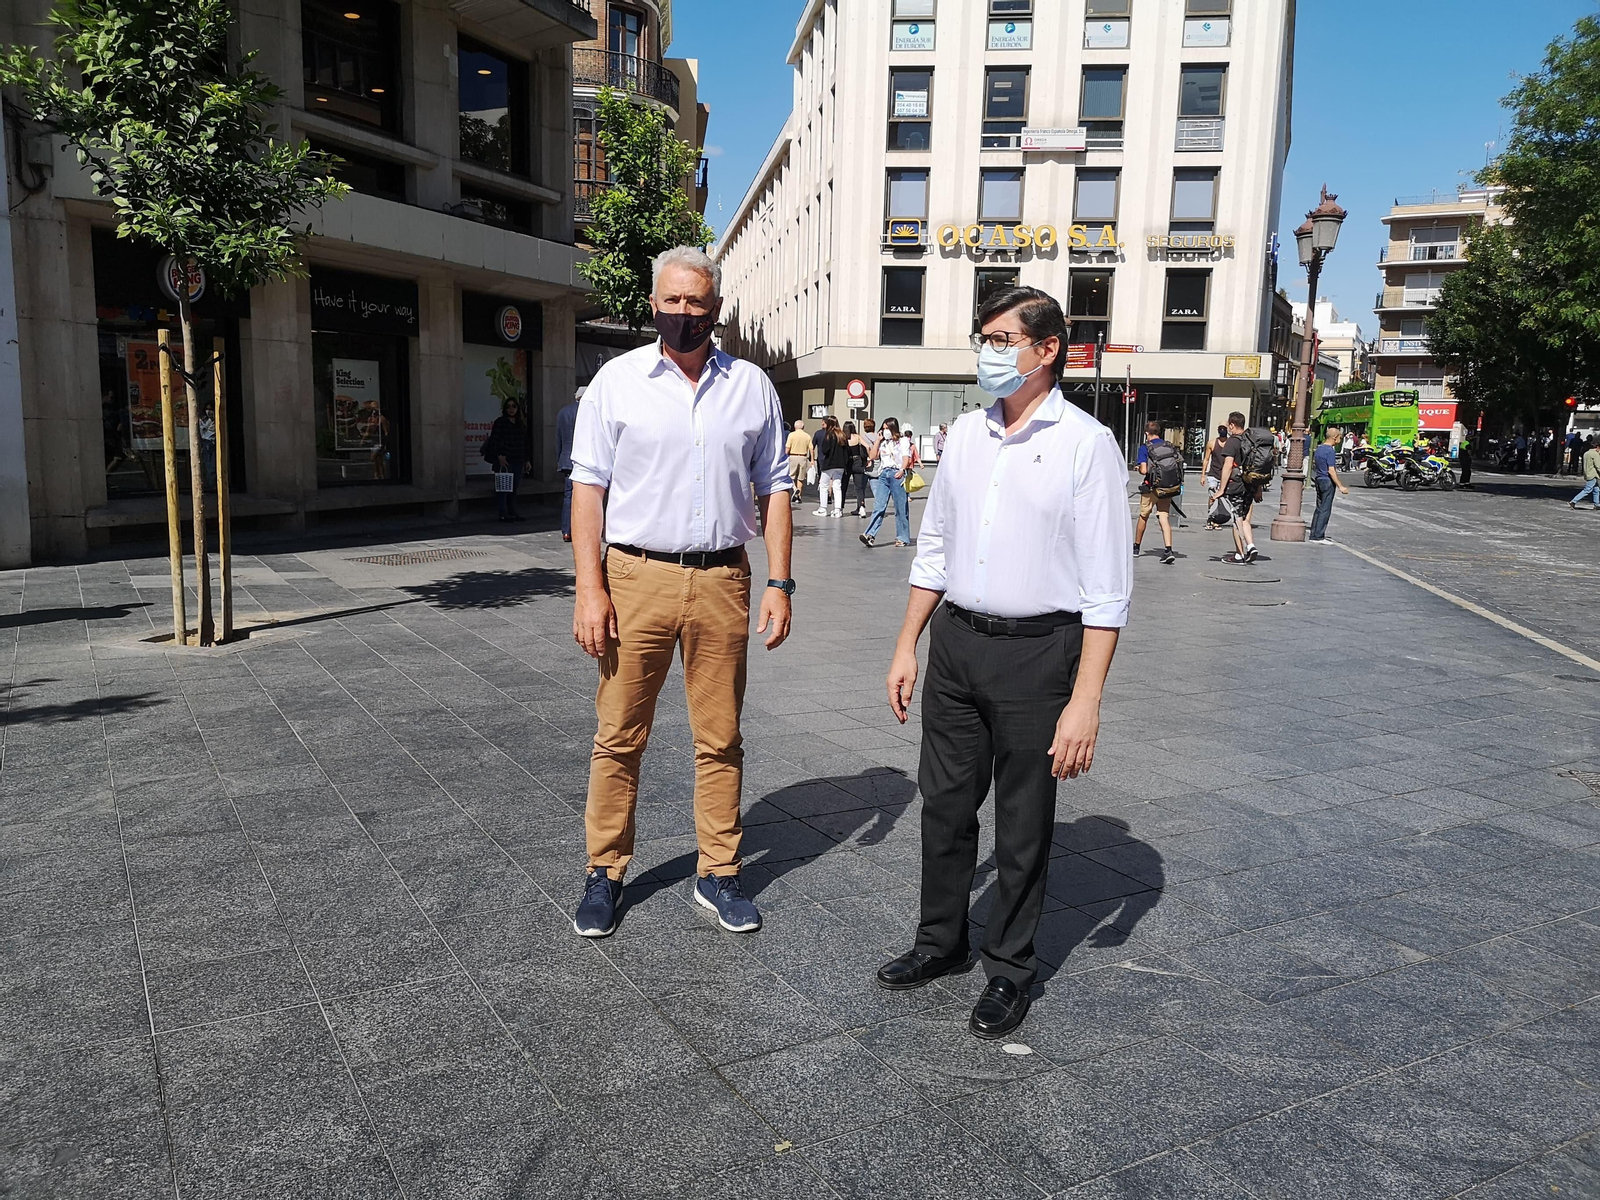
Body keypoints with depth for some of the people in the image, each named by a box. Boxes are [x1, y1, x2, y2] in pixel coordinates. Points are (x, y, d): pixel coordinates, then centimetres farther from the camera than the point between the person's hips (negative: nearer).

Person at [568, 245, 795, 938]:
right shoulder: (618, 380, 3)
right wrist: (590, 589, -8)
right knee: (620, 737, 5)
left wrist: (779, 582, 2)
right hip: (637, 576, -1)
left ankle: (718, 874, 23)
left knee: (720, 739, 8)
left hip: (723, 581, 2)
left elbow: (773, 489, 10)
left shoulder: (752, 386, 8)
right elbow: (588, 486, 0)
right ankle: (605, 873, 21)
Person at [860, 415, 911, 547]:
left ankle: (903, 538, 6)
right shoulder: (883, 442, 21)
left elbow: (906, 458, -5)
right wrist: (877, 440, 11)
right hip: (884, 474, 4)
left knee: (900, 508, -1)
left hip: (896, 475, -4)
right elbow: (874, 456, 13)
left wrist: (902, 470, -22)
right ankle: (869, 535, -19)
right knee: (879, 506, -8)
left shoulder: (902, 441, 6)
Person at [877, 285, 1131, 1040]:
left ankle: (1010, 968, 27)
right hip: (955, 642, 5)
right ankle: (940, 941, 35)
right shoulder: (965, 434, 8)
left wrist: (1085, 701, -17)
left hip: (1036, 651, -5)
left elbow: (1106, 588, -12)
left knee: (1023, 824, 9)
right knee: (944, 805, 15)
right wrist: (907, 647, 13)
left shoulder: (1085, 444, -9)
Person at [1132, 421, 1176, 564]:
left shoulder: (1144, 447, -8)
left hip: (1151, 487, -3)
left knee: (1143, 517, 14)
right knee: (1164, 518, 0)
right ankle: (1168, 550, -16)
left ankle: (1136, 547, 29)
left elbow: (1144, 470, -16)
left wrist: (1138, 468, 6)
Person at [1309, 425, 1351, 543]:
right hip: (1327, 481, -9)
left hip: (1319, 480, 9)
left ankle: (1314, 535, 12)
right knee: (1325, 510, -5)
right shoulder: (1330, 451, -15)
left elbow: (1314, 466, 19)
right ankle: (1318, 537, -6)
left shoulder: (1319, 449, 11)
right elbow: (1331, 471, -20)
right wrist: (1340, 486, -19)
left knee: (1319, 509, 12)